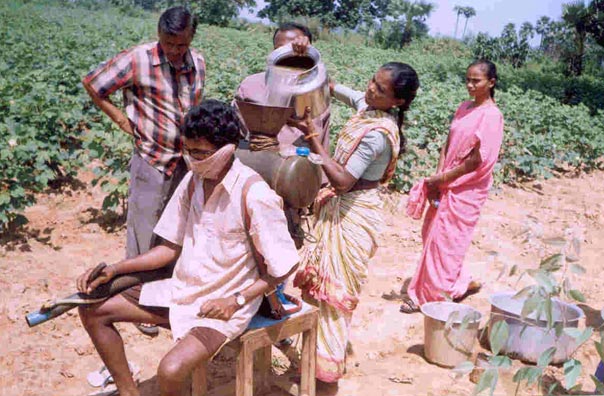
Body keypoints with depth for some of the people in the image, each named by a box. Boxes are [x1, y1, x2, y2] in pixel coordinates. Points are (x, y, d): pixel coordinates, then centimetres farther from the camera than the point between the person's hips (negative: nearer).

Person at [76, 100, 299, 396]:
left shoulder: (254, 195, -22)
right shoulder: (193, 180, 0)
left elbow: (285, 266, -15)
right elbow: (171, 248, 8)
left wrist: (237, 300, -22)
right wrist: (114, 269, -1)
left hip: (221, 306, -7)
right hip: (182, 290, 7)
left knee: (171, 370, -30)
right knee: (93, 310, 5)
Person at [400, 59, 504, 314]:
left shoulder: (491, 115, -14)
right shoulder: (464, 108, 9)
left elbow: (479, 160, -18)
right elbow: (449, 144, 9)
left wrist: (443, 178, -13)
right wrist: (437, 177, -3)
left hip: (467, 189, -8)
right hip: (447, 185, 8)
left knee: (443, 239, -1)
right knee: (431, 233, 14)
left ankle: (429, 295, 14)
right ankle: (462, 283, 30)